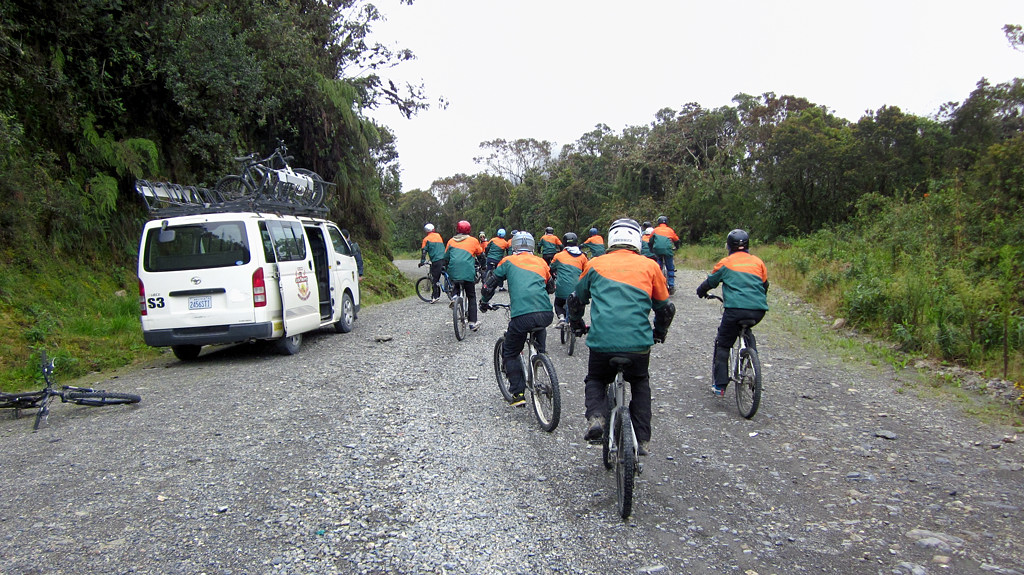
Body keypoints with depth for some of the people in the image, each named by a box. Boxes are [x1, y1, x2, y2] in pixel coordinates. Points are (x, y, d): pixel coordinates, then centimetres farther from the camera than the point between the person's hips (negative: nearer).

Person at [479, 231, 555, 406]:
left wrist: (483, 302, 40)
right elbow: (551, 287, 35)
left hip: (521, 316, -3)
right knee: (539, 328, 38)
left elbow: (490, 284, 22)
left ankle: (518, 393, 8)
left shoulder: (508, 261, 15)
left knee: (510, 353, 16)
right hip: (546, 314, 3)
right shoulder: (541, 262, 22)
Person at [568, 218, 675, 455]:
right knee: (640, 383, 28)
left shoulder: (595, 264, 11)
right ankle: (642, 440, 21)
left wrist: (577, 325, 43)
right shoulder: (649, 265, 10)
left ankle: (596, 416, -1)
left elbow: (576, 300, 23)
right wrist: (659, 334, 38)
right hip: (638, 343, 1)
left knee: (595, 380, 27)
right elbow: (666, 307, 19)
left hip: (601, 341, 0)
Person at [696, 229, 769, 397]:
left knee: (722, 345, 10)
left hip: (735, 309, -4)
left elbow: (710, 282, 19)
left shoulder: (725, 263, 7)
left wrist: (700, 292, 40)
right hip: (759, 310, 4)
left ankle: (719, 386, 7)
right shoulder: (758, 261, 16)